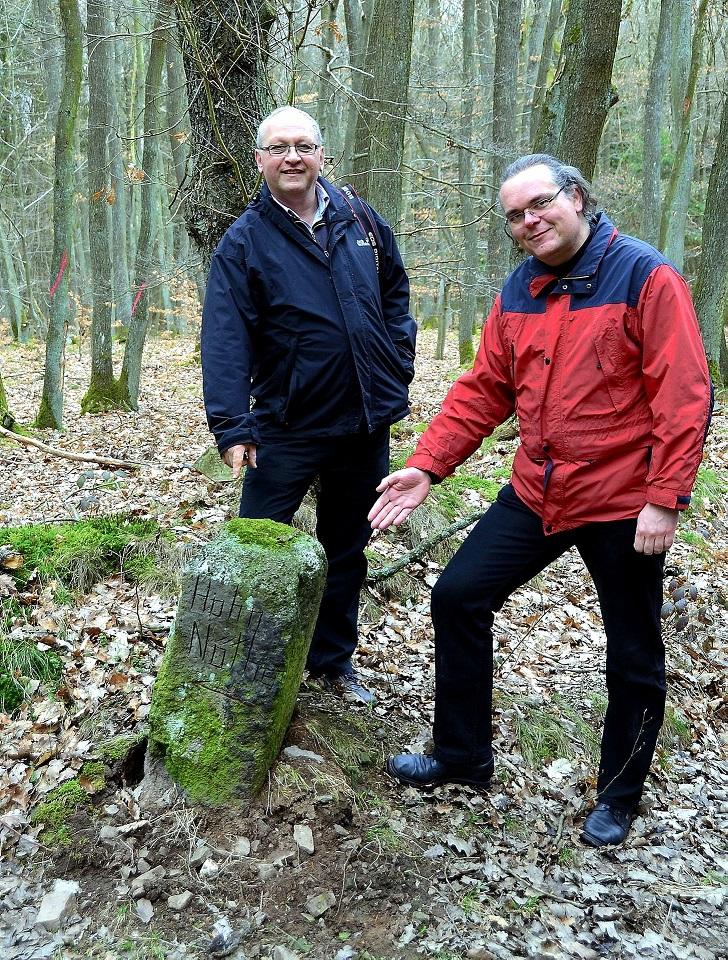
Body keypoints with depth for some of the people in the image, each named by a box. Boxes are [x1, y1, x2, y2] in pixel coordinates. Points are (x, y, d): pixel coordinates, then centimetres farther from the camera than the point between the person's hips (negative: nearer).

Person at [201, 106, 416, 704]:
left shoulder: (361, 220, 3)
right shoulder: (244, 242, -8)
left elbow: (395, 290, 16)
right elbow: (225, 337, -15)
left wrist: (398, 362, 5)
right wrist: (231, 425, -24)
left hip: (366, 422, 4)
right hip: (287, 425, -3)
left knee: (346, 547, 16)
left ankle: (333, 660, 33)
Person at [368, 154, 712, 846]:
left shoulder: (644, 275, -13)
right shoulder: (518, 292, 6)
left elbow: (684, 395, -16)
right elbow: (483, 391, 7)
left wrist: (665, 499, -20)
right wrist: (427, 465, -1)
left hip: (623, 504, -5)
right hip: (536, 496, 6)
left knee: (634, 657, 9)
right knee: (457, 598, 5)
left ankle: (619, 796, 32)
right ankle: (461, 755, 24)